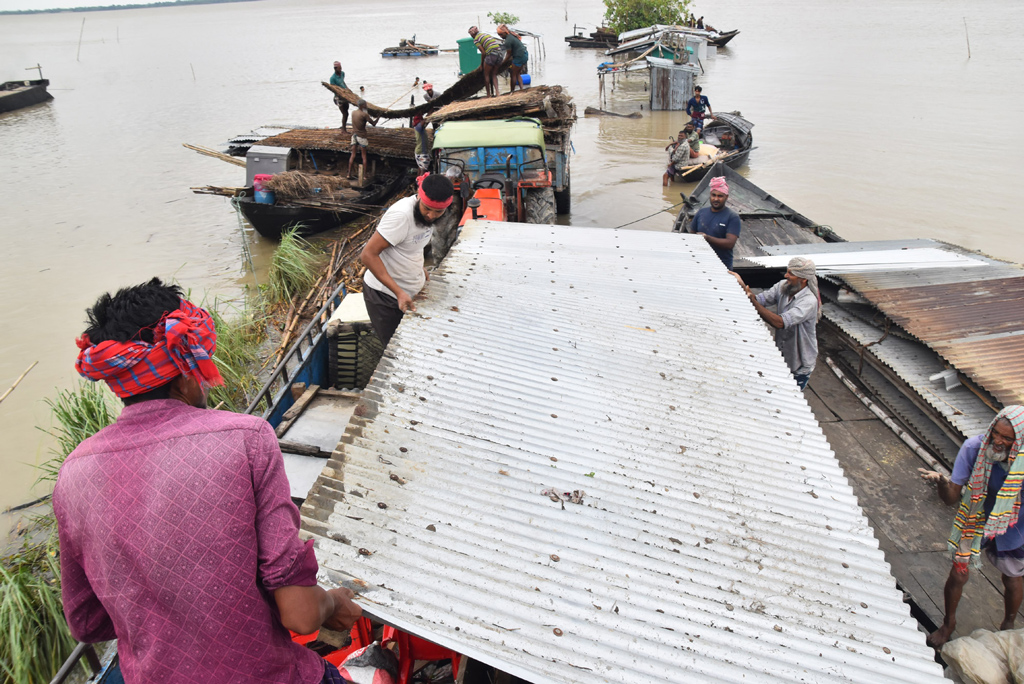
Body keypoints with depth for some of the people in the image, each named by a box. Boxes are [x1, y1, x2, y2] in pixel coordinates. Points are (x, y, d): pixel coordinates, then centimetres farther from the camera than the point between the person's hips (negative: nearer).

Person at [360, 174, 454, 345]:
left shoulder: (426, 211, -1)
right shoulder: (401, 215, -26)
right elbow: (368, 255, -27)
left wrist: (419, 268, 6)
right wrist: (399, 292, -30)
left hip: (410, 291, 7)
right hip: (385, 294, -7)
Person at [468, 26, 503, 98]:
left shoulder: (476, 40, 2)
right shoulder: (485, 34, 24)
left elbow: (483, 53, -3)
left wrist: (481, 64, 11)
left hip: (492, 54, -7)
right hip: (500, 52, 7)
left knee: (486, 74, 10)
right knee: (494, 75, 15)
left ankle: (489, 94, 11)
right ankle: (496, 92, 1)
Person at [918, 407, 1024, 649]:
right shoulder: (974, 448, -29)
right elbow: (952, 498, -26)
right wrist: (941, 481, -47)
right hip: (975, 520, 0)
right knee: (958, 575, 7)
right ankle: (949, 623, 37)